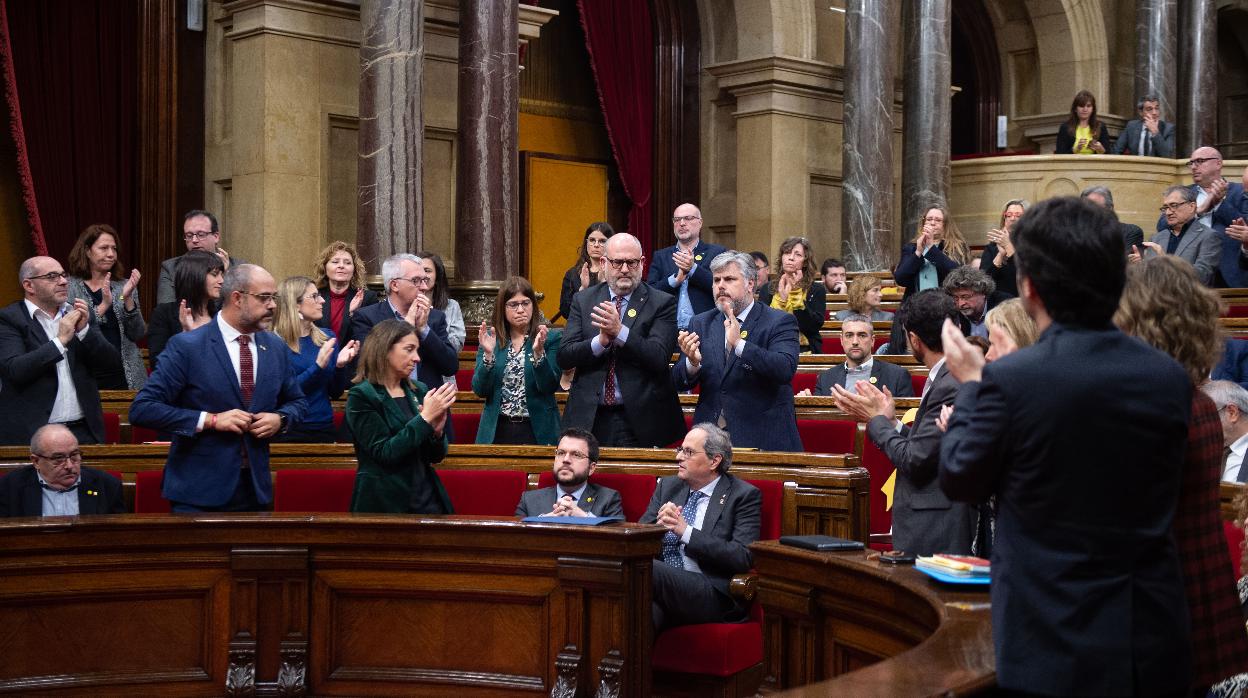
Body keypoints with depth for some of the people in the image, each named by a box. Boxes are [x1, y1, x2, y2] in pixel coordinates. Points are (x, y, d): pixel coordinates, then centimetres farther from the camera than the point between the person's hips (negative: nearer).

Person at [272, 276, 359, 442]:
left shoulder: (327, 337, 6)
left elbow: (335, 392, 6)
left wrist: (340, 366, -12)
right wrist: (318, 366, -24)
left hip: (325, 428, 5)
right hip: (290, 431, -5)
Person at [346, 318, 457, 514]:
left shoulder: (418, 391, 8)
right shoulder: (361, 396, -7)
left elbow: (435, 456, 11)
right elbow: (384, 454, -16)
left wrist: (436, 430, -8)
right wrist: (425, 418, -17)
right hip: (384, 503, -5)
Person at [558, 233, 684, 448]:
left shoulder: (662, 303, -1)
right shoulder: (583, 300, 8)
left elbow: (660, 358, -12)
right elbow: (563, 357, 0)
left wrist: (620, 332, -22)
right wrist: (600, 341, -17)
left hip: (640, 420, -2)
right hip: (590, 419, 2)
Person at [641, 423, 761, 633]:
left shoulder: (744, 495, 4)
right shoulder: (668, 486, 21)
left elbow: (744, 558, -9)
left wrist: (686, 532, -14)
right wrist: (659, 525, -7)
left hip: (712, 596, -3)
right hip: (661, 584, 3)